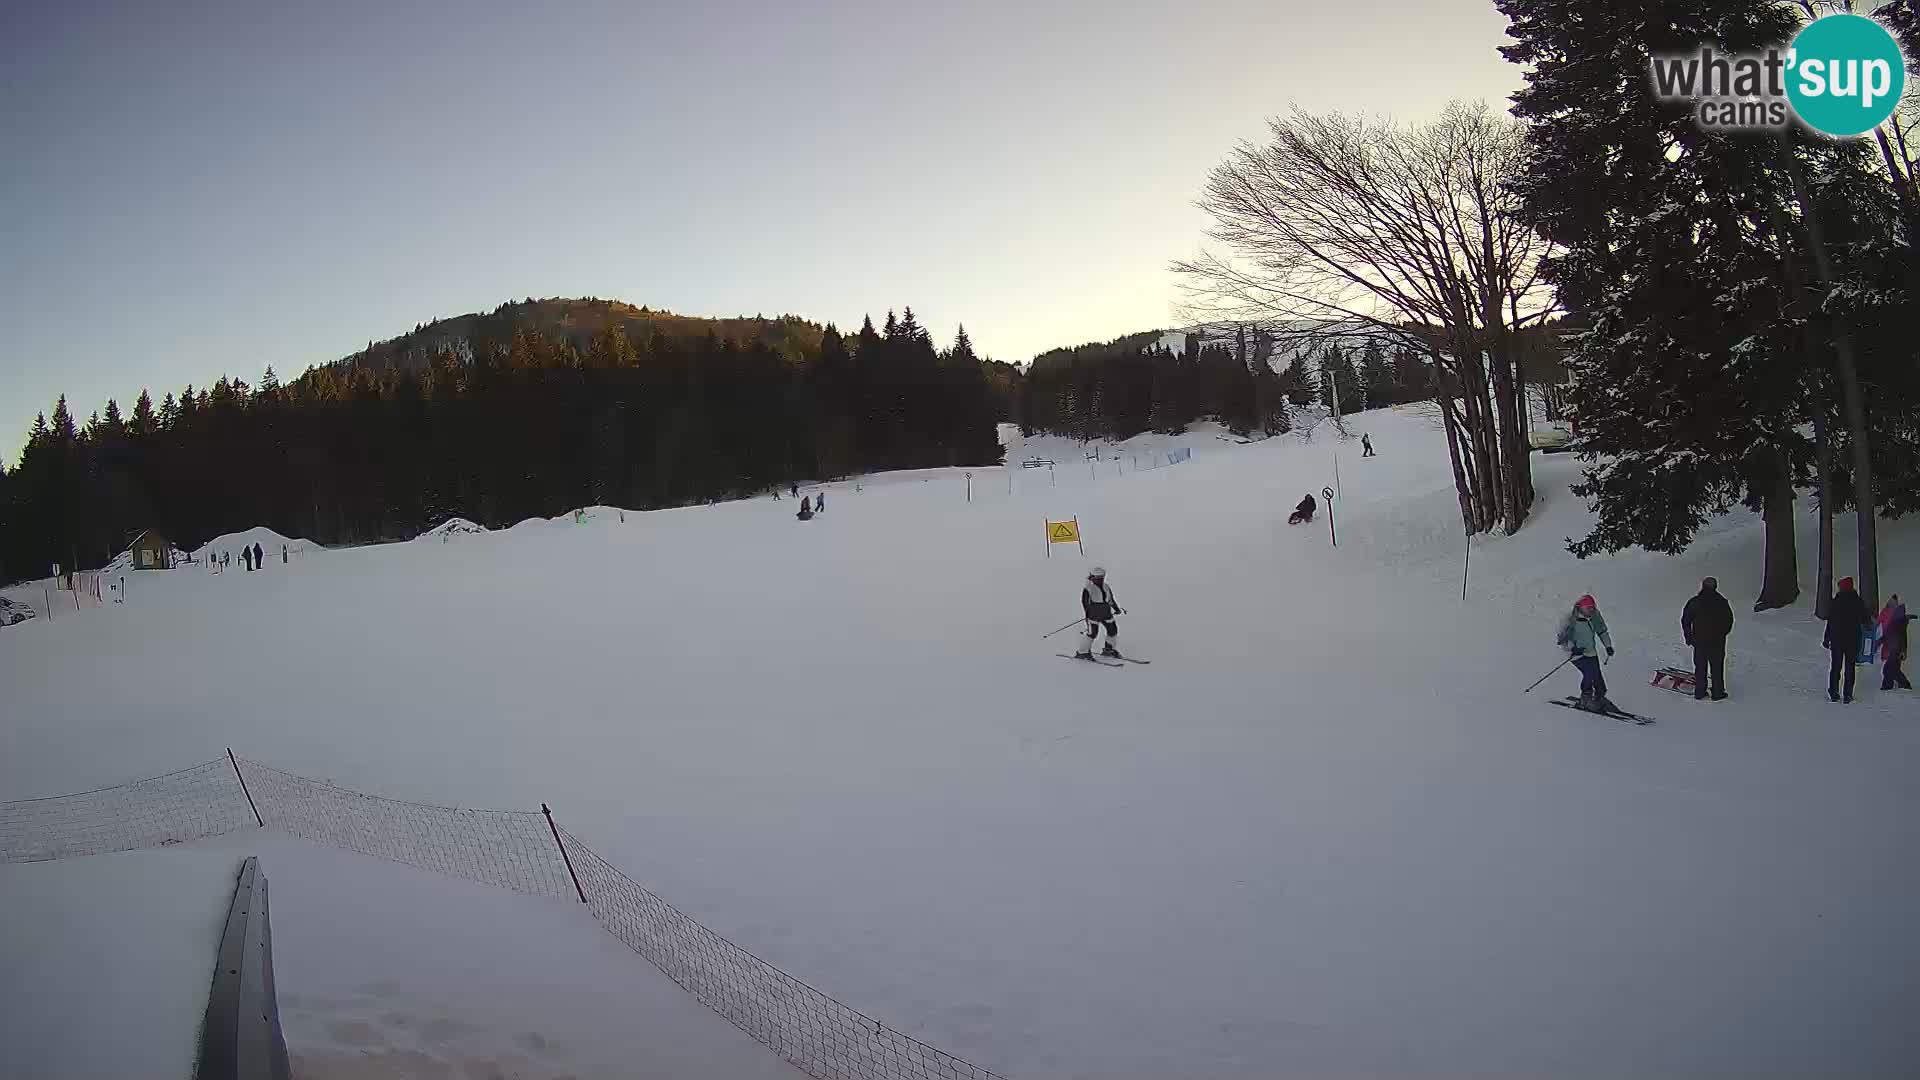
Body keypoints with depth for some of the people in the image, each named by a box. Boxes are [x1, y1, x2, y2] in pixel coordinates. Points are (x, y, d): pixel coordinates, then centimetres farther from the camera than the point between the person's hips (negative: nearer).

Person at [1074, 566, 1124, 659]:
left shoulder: (1106, 587, 12)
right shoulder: (1087, 588, -9)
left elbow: (1111, 599, 23)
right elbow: (1084, 602, -9)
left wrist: (1116, 608, 13)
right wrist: (1086, 615, -14)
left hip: (1106, 614, 7)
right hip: (1094, 614, -7)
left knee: (1113, 630, 8)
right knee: (1092, 632, -12)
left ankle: (1108, 649, 26)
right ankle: (1082, 652, -1)